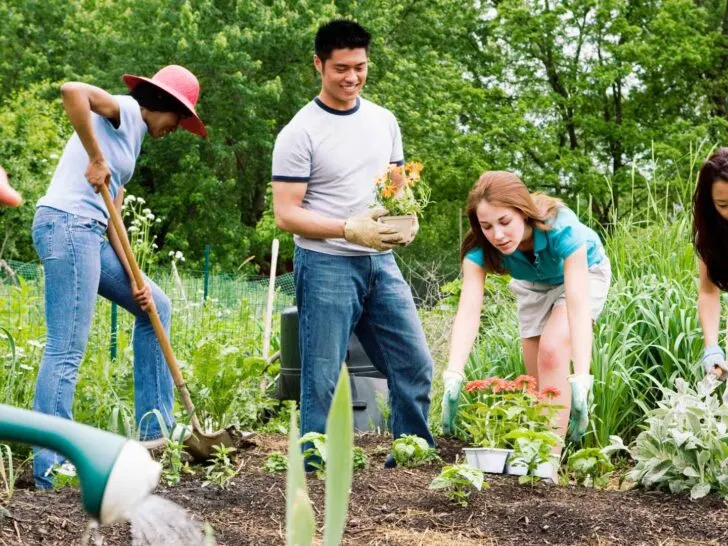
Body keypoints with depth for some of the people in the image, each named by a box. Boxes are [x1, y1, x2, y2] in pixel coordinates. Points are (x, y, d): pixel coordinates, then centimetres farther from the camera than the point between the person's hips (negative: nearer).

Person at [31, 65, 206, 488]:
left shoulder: (132, 140, 24)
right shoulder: (121, 111, -2)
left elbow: (111, 216, 19)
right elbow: (72, 91, -24)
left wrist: (133, 279, 9)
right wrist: (95, 158, -19)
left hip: (89, 234, 10)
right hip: (67, 226, -10)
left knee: (155, 306, 20)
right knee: (67, 352, -11)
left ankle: (154, 428, 20)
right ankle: (50, 467, -9)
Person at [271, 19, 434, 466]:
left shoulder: (384, 121, 10)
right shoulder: (300, 133, -7)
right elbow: (286, 213, -10)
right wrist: (349, 229, -21)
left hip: (381, 262, 6)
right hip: (326, 266, -5)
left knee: (415, 365, 5)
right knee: (321, 379, -2)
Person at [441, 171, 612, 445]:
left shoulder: (560, 228, -41)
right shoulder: (480, 247, -31)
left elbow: (578, 306, -48)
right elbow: (468, 311, -40)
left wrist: (580, 380, -58)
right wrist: (453, 376, -55)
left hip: (584, 271, -4)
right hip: (533, 284, 4)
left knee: (552, 351, -24)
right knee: (538, 376, 4)